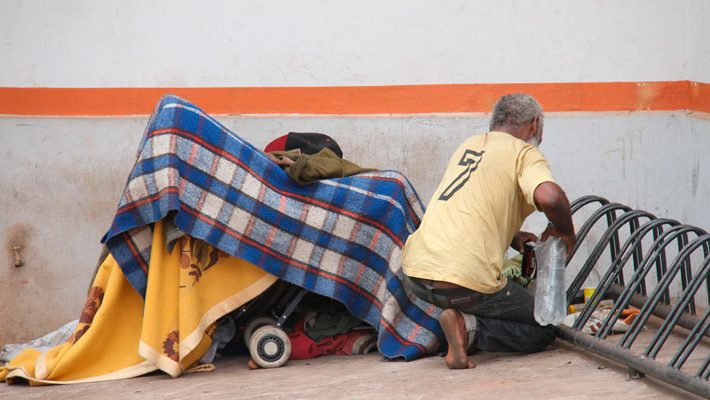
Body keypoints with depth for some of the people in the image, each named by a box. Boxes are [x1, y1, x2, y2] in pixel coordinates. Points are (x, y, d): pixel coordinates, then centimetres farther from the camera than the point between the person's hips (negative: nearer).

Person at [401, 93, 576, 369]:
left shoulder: (468, 145, 22)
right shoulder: (524, 153, 1)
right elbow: (549, 197, -20)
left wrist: (512, 238, 25)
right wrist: (565, 232, 0)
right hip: (466, 281, -7)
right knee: (544, 330, 12)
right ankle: (470, 329, -11)